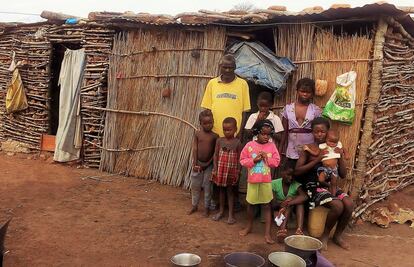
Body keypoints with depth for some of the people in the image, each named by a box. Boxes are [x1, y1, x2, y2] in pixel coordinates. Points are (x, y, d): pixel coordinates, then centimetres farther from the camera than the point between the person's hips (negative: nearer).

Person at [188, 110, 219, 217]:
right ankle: (194, 205, 27)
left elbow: (215, 153, -6)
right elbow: (195, 149, -4)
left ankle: (206, 207, 19)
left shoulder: (215, 136, -7)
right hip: (198, 163, 2)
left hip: (208, 165, -2)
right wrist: (195, 164, -10)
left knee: (207, 187, 6)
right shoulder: (197, 134, -2)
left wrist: (207, 164, -10)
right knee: (195, 185, 11)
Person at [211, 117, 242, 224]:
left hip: (231, 170, -2)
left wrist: (237, 172, -8)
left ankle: (231, 214, 14)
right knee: (221, 190, 14)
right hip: (221, 169, 3)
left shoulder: (237, 142, -8)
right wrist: (215, 169, -3)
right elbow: (216, 155, 2)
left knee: (230, 191, 6)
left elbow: (239, 158, -6)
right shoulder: (219, 140, -2)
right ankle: (221, 211, 27)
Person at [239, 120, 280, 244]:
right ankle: (249, 226, 35)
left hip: (266, 181, 0)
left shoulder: (272, 146, -2)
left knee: (267, 205, 2)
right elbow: (242, 160, -3)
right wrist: (254, 160, -17)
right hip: (252, 180, 1)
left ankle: (267, 233, 6)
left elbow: (276, 162, -2)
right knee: (250, 204, 15)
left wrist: (267, 158, -16)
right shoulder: (249, 145, -4)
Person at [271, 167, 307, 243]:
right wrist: (282, 203, -39)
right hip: (278, 210, -2)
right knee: (289, 204, -29)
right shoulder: (274, 184, -14)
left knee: (300, 201, -26)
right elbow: (272, 203, -19)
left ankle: (299, 229, -41)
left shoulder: (296, 185, -12)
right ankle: (283, 229, -46)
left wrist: (286, 204, -41)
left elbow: (304, 197, -33)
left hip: (293, 211, 2)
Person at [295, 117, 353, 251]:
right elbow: (297, 171, -12)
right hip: (315, 186, -4)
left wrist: (341, 157, -8)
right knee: (338, 205, -27)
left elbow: (343, 175, 8)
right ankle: (325, 235, -2)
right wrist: (316, 160, -19)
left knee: (349, 203, -22)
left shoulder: (333, 149, 9)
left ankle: (338, 235, 3)